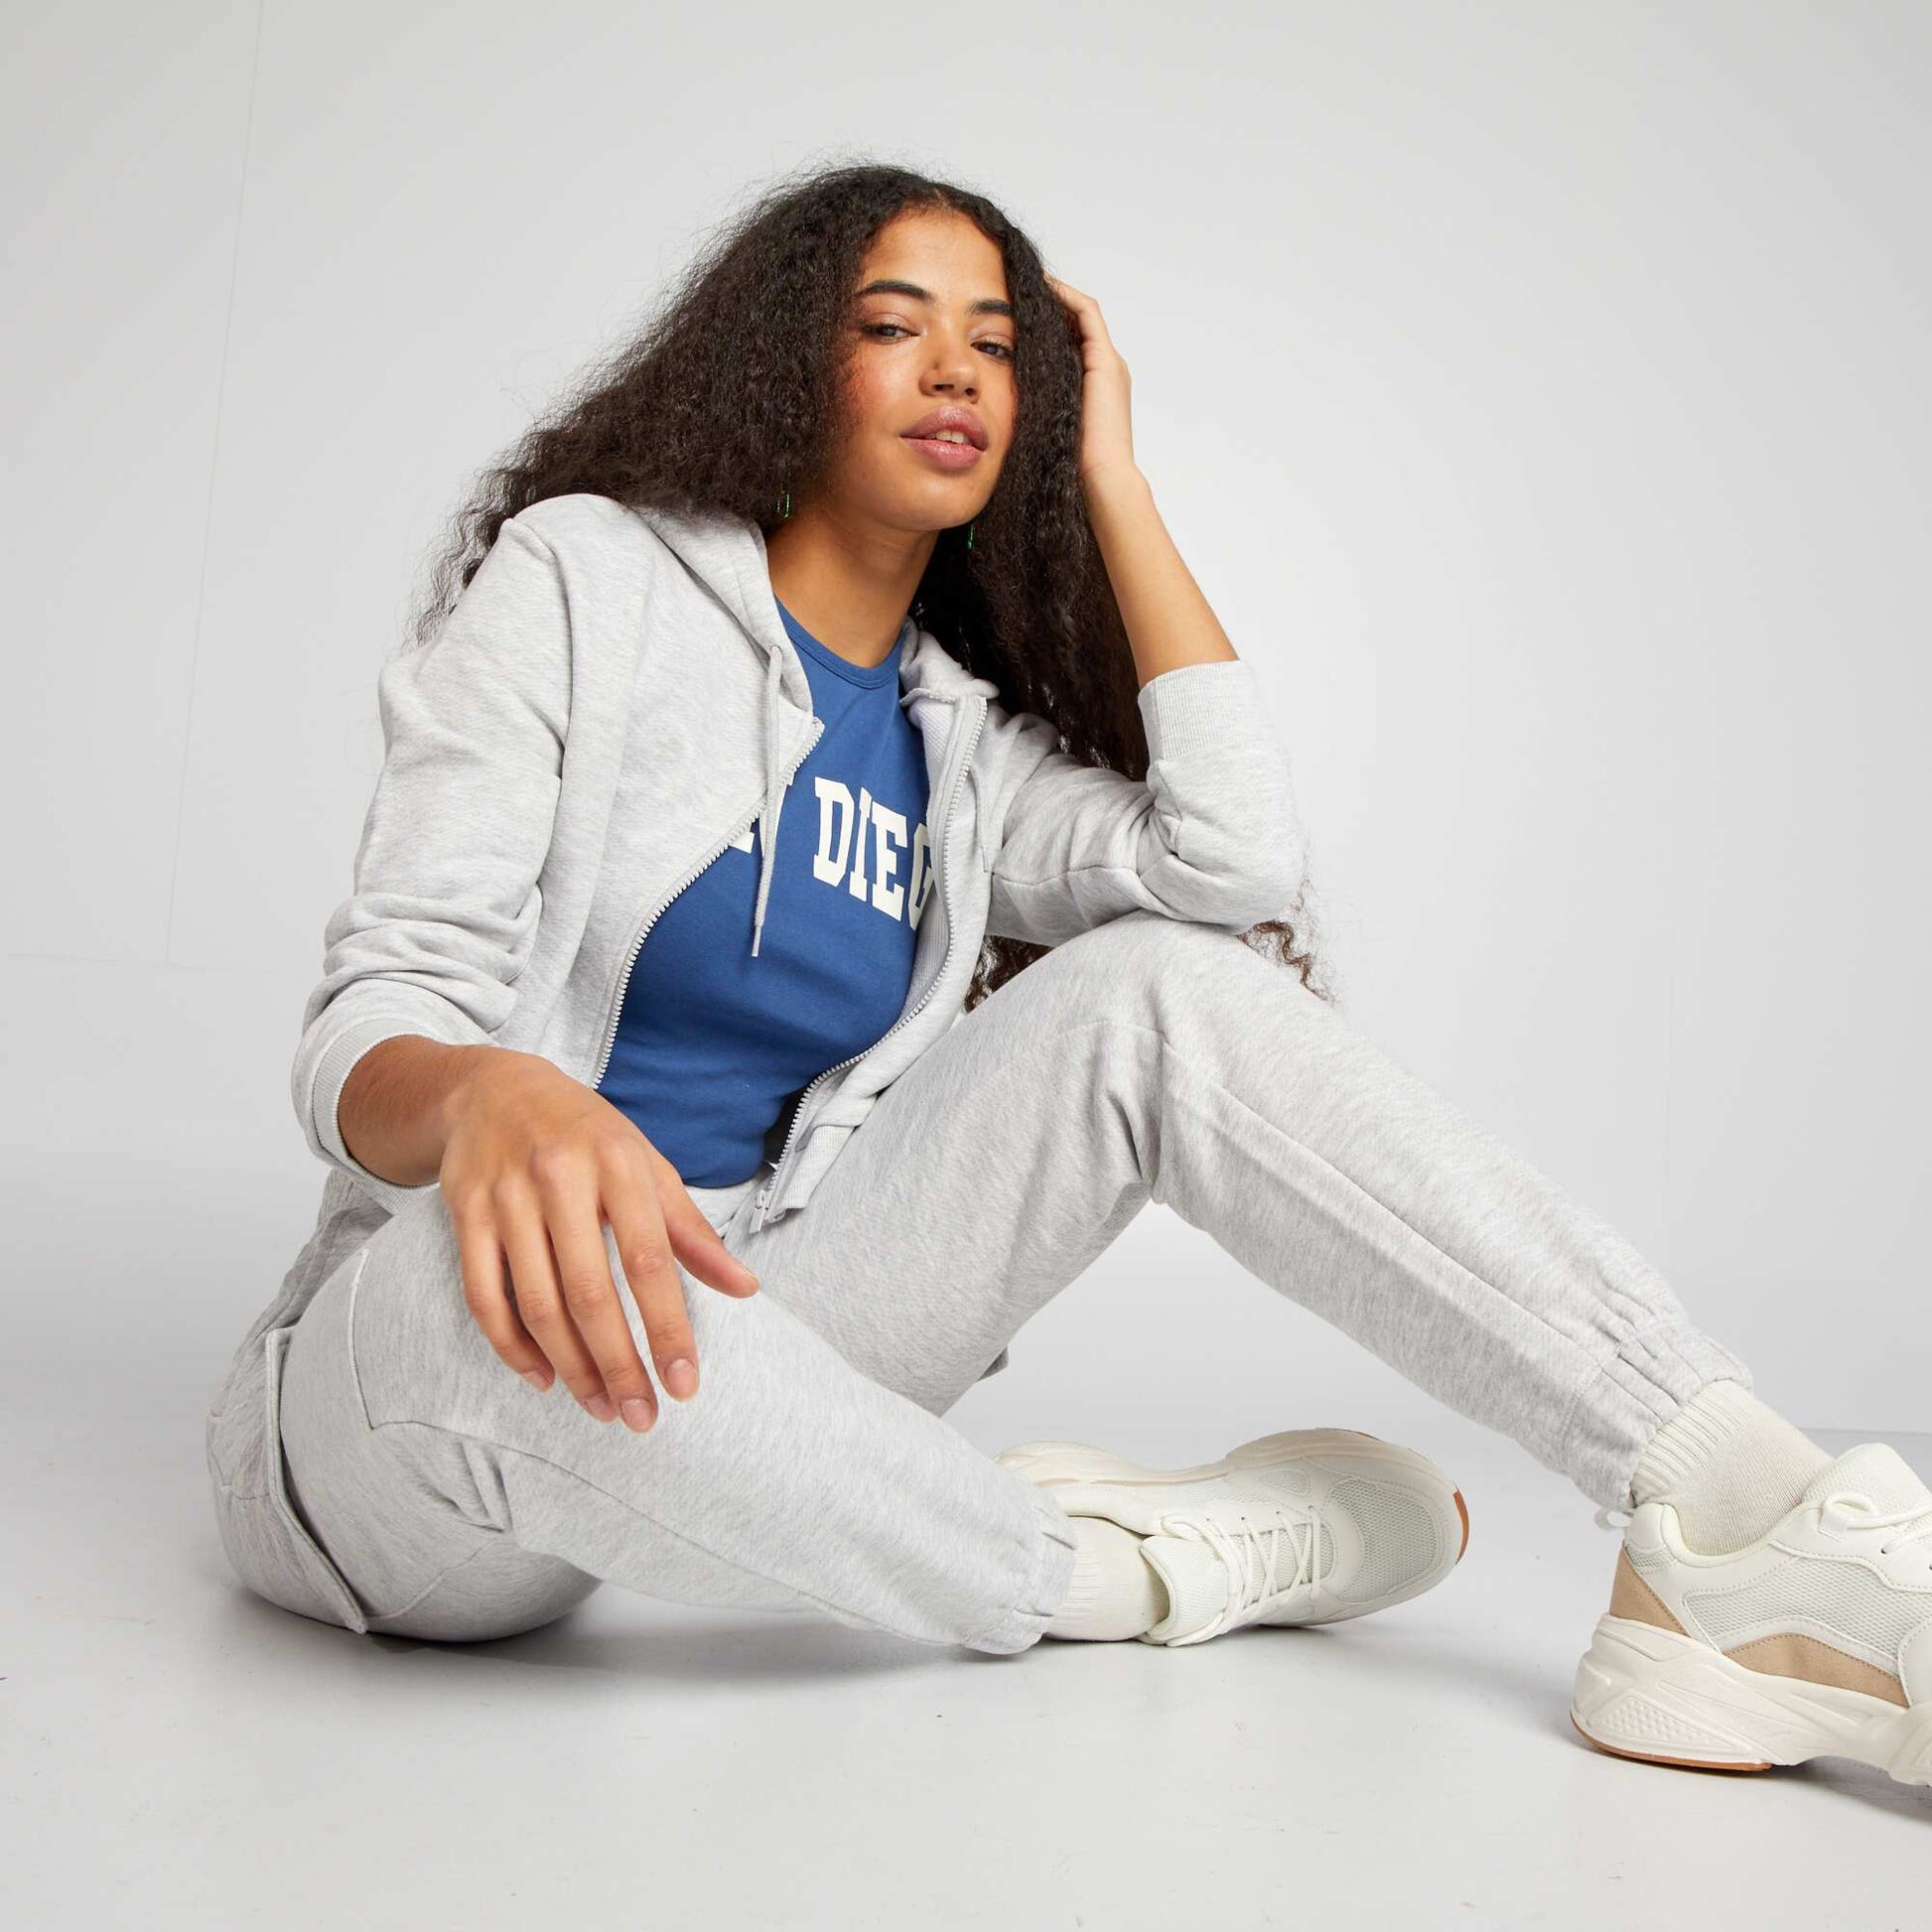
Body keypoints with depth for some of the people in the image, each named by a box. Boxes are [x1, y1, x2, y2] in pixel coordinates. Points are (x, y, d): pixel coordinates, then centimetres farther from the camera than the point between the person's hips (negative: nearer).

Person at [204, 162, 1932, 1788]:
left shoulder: (953, 740, 13)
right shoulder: (580, 580, -3)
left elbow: (1238, 860, -6)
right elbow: (377, 1013, -12)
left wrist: (1111, 481, 2)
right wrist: (485, 1100, -38)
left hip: (739, 1332, 4)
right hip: (425, 1368, -4)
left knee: (1160, 990, -14)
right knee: (520, 1294, -43)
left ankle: (1753, 1523, -24)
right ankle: (1124, 1565, -17)